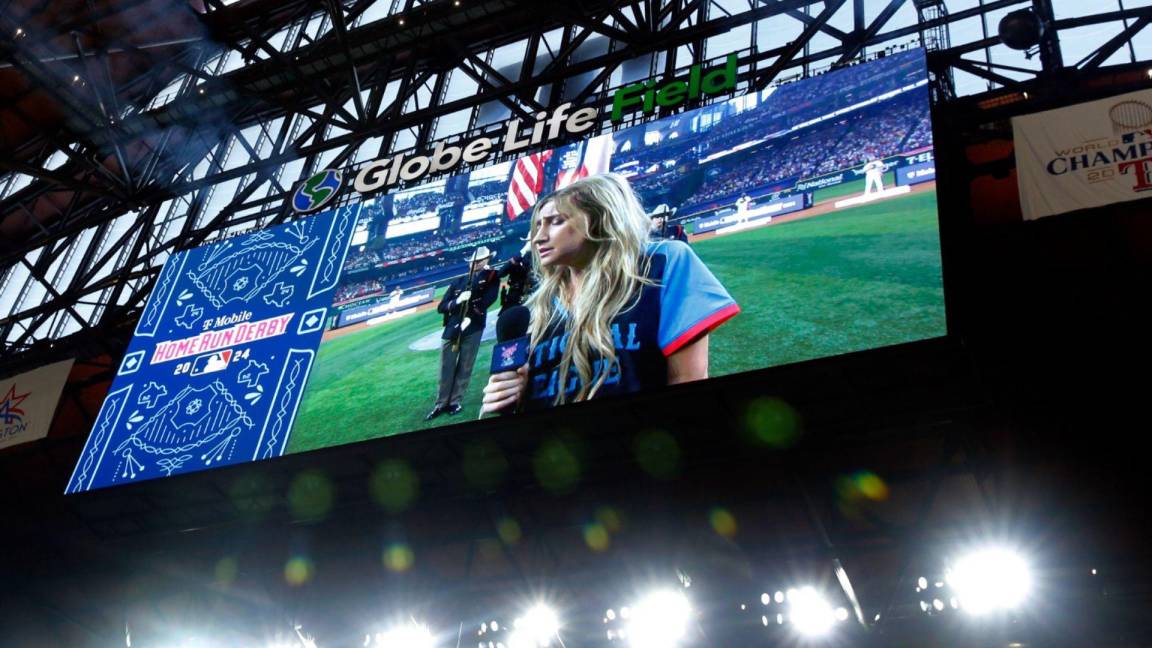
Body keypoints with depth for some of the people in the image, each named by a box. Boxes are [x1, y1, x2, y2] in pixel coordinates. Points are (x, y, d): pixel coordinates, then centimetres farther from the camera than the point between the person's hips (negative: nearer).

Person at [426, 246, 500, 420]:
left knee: (464, 367, 0)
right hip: (451, 328, 3)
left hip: (473, 328, -3)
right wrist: (457, 301, -13)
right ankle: (441, 404, 11)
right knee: (446, 368, 4)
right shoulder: (458, 281, 12)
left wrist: (471, 316, -23)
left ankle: (455, 402, 8)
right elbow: (441, 307, 7)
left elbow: (488, 299, -12)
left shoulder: (491, 278, 4)